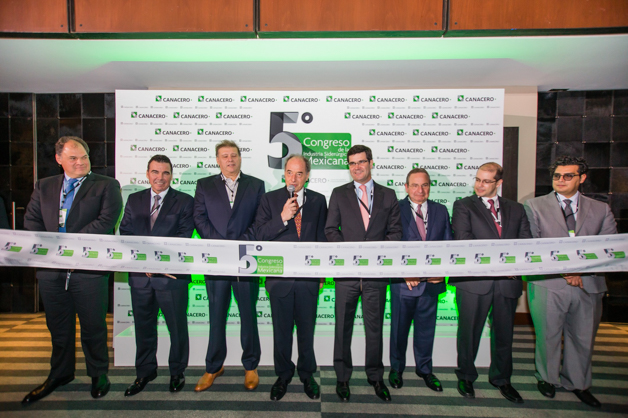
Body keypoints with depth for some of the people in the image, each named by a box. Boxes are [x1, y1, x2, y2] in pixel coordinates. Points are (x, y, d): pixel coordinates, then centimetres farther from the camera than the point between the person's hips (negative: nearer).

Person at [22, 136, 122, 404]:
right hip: (51, 269, 4)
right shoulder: (43, 186, 14)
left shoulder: (106, 186, 0)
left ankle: (98, 374, 27)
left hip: (89, 269, -4)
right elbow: (31, 221, 8)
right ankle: (60, 373, 38)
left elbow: (107, 220, -12)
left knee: (93, 326, 7)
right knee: (58, 326, 18)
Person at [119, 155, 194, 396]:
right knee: (143, 326, 17)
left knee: (177, 326, 8)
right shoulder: (134, 200, 12)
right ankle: (145, 372, 36)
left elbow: (184, 238, -8)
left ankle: (177, 372, 28)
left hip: (172, 274, -3)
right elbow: (125, 233, 4)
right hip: (140, 275, 4)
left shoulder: (184, 202, 0)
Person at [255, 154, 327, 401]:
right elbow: (260, 235, -6)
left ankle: (307, 374, 36)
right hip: (280, 276, 0)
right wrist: (282, 217, -20)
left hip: (308, 276, 1)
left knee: (307, 328, 14)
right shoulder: (270, 199, 2)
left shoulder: (318, 201, 6)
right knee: (281, 329, 14)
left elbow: (322, 237, 8)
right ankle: (283, 376, 35)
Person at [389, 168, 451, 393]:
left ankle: (425, 369, 39)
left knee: (426, 328, 17)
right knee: (399, 328, 13)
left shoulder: (441, 211, 7)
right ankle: (396, 369, 34)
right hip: (404, 282, -3)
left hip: (432, 281, 3)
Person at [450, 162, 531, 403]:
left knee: (504, 333, 16)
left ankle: (501, 379, 36)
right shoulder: (463, 206, 2)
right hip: (474, 280, -3)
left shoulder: (516, 209, 14)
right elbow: (463, 239, -10)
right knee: (469, 331, 7)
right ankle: (466, 377, 28)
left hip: (508, 281, 4)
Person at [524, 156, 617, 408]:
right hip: (548, 284, -3)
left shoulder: (601, 210, 9)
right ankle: (547, 378, 32)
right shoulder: (534, 206, 1)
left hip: (588, 285, 3)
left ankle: (577, 383, 37)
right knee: (548, 335, 9)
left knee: (583, 337, 16)